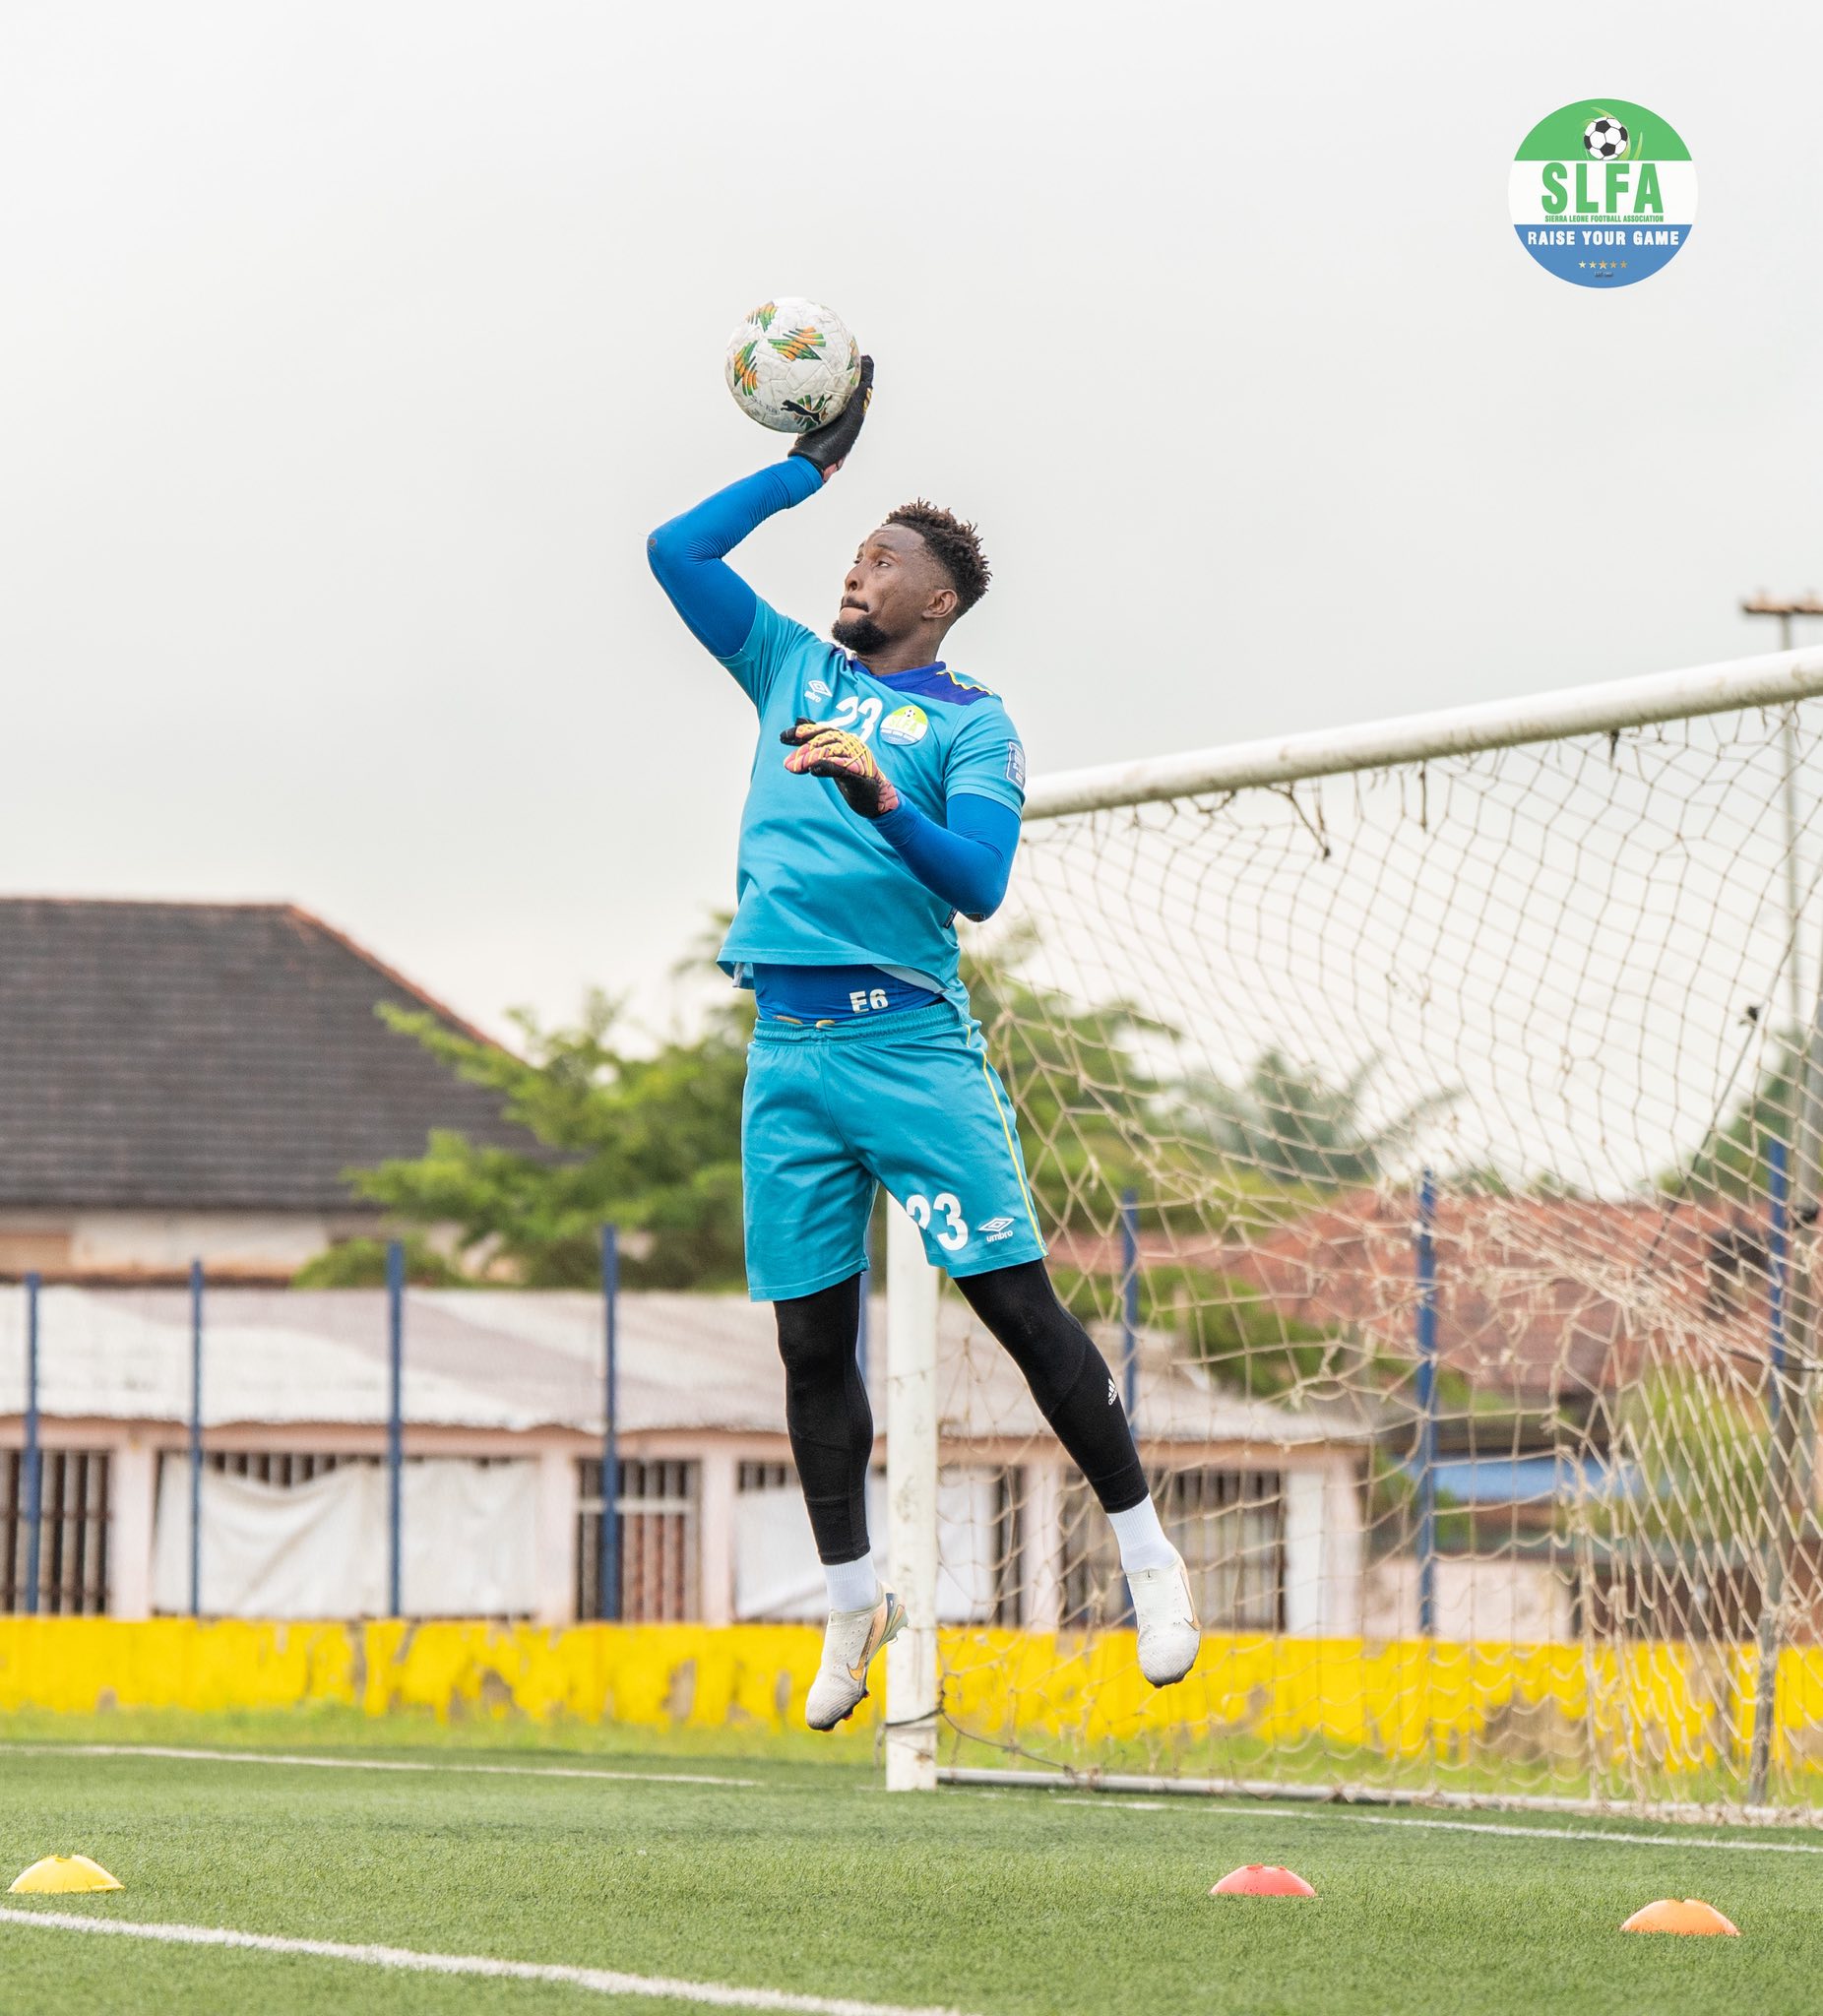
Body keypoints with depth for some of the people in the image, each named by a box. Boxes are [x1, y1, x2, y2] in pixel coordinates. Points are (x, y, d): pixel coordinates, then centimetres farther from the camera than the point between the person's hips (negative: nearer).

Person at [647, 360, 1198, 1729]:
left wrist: (885, 803, -25)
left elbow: (980, 884, -9)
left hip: (911, 1037, -4)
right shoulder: (793, 668, 18)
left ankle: (1147, 1550, 2)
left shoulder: (971, 722, 5)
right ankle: (854, 1603, 16)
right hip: (786, 1047, 4)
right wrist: (810, 466, 19)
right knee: (813, 1337, 5)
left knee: (1017, 1298, -8)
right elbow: (677, 549, 18)